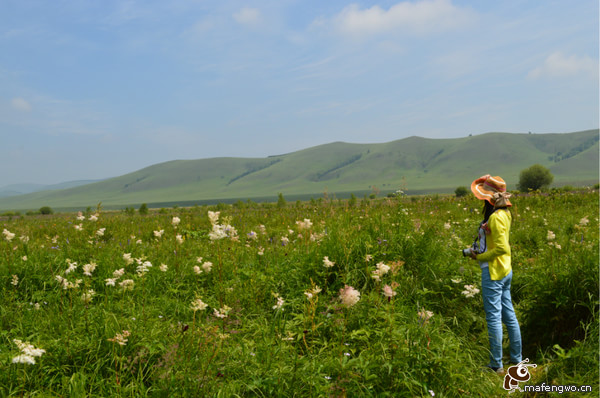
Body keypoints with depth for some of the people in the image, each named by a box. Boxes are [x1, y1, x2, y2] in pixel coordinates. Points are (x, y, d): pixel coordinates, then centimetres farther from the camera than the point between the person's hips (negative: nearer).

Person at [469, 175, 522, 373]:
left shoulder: (495, 217, -20)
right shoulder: (504, 213, 9)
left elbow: (502, 248, -25)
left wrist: (480, 257, -13)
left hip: (493, 272, -10)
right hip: (505, 270, 10)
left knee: (494, 318, -1)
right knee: (509, 315, 16)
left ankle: (496, 365, 7)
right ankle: (516, 359, 27)